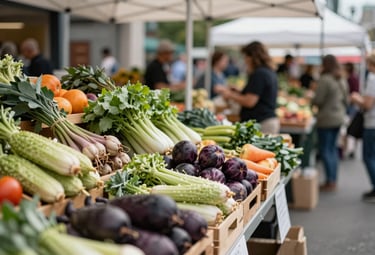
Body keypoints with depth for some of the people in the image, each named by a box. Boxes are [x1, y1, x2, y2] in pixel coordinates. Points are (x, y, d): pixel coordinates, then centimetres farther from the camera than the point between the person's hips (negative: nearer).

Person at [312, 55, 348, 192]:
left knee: (325, 150, -2)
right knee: (332, 148, 16)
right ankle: (333, 179, 21)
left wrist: (311, 100, 3)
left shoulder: (324, 80, -17)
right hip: (339, 117, 8)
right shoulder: (342, 80, 9)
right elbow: (346, 99, 15)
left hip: (326, 119, -8)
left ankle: (330, 182, -2)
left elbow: (318, 101, -17)